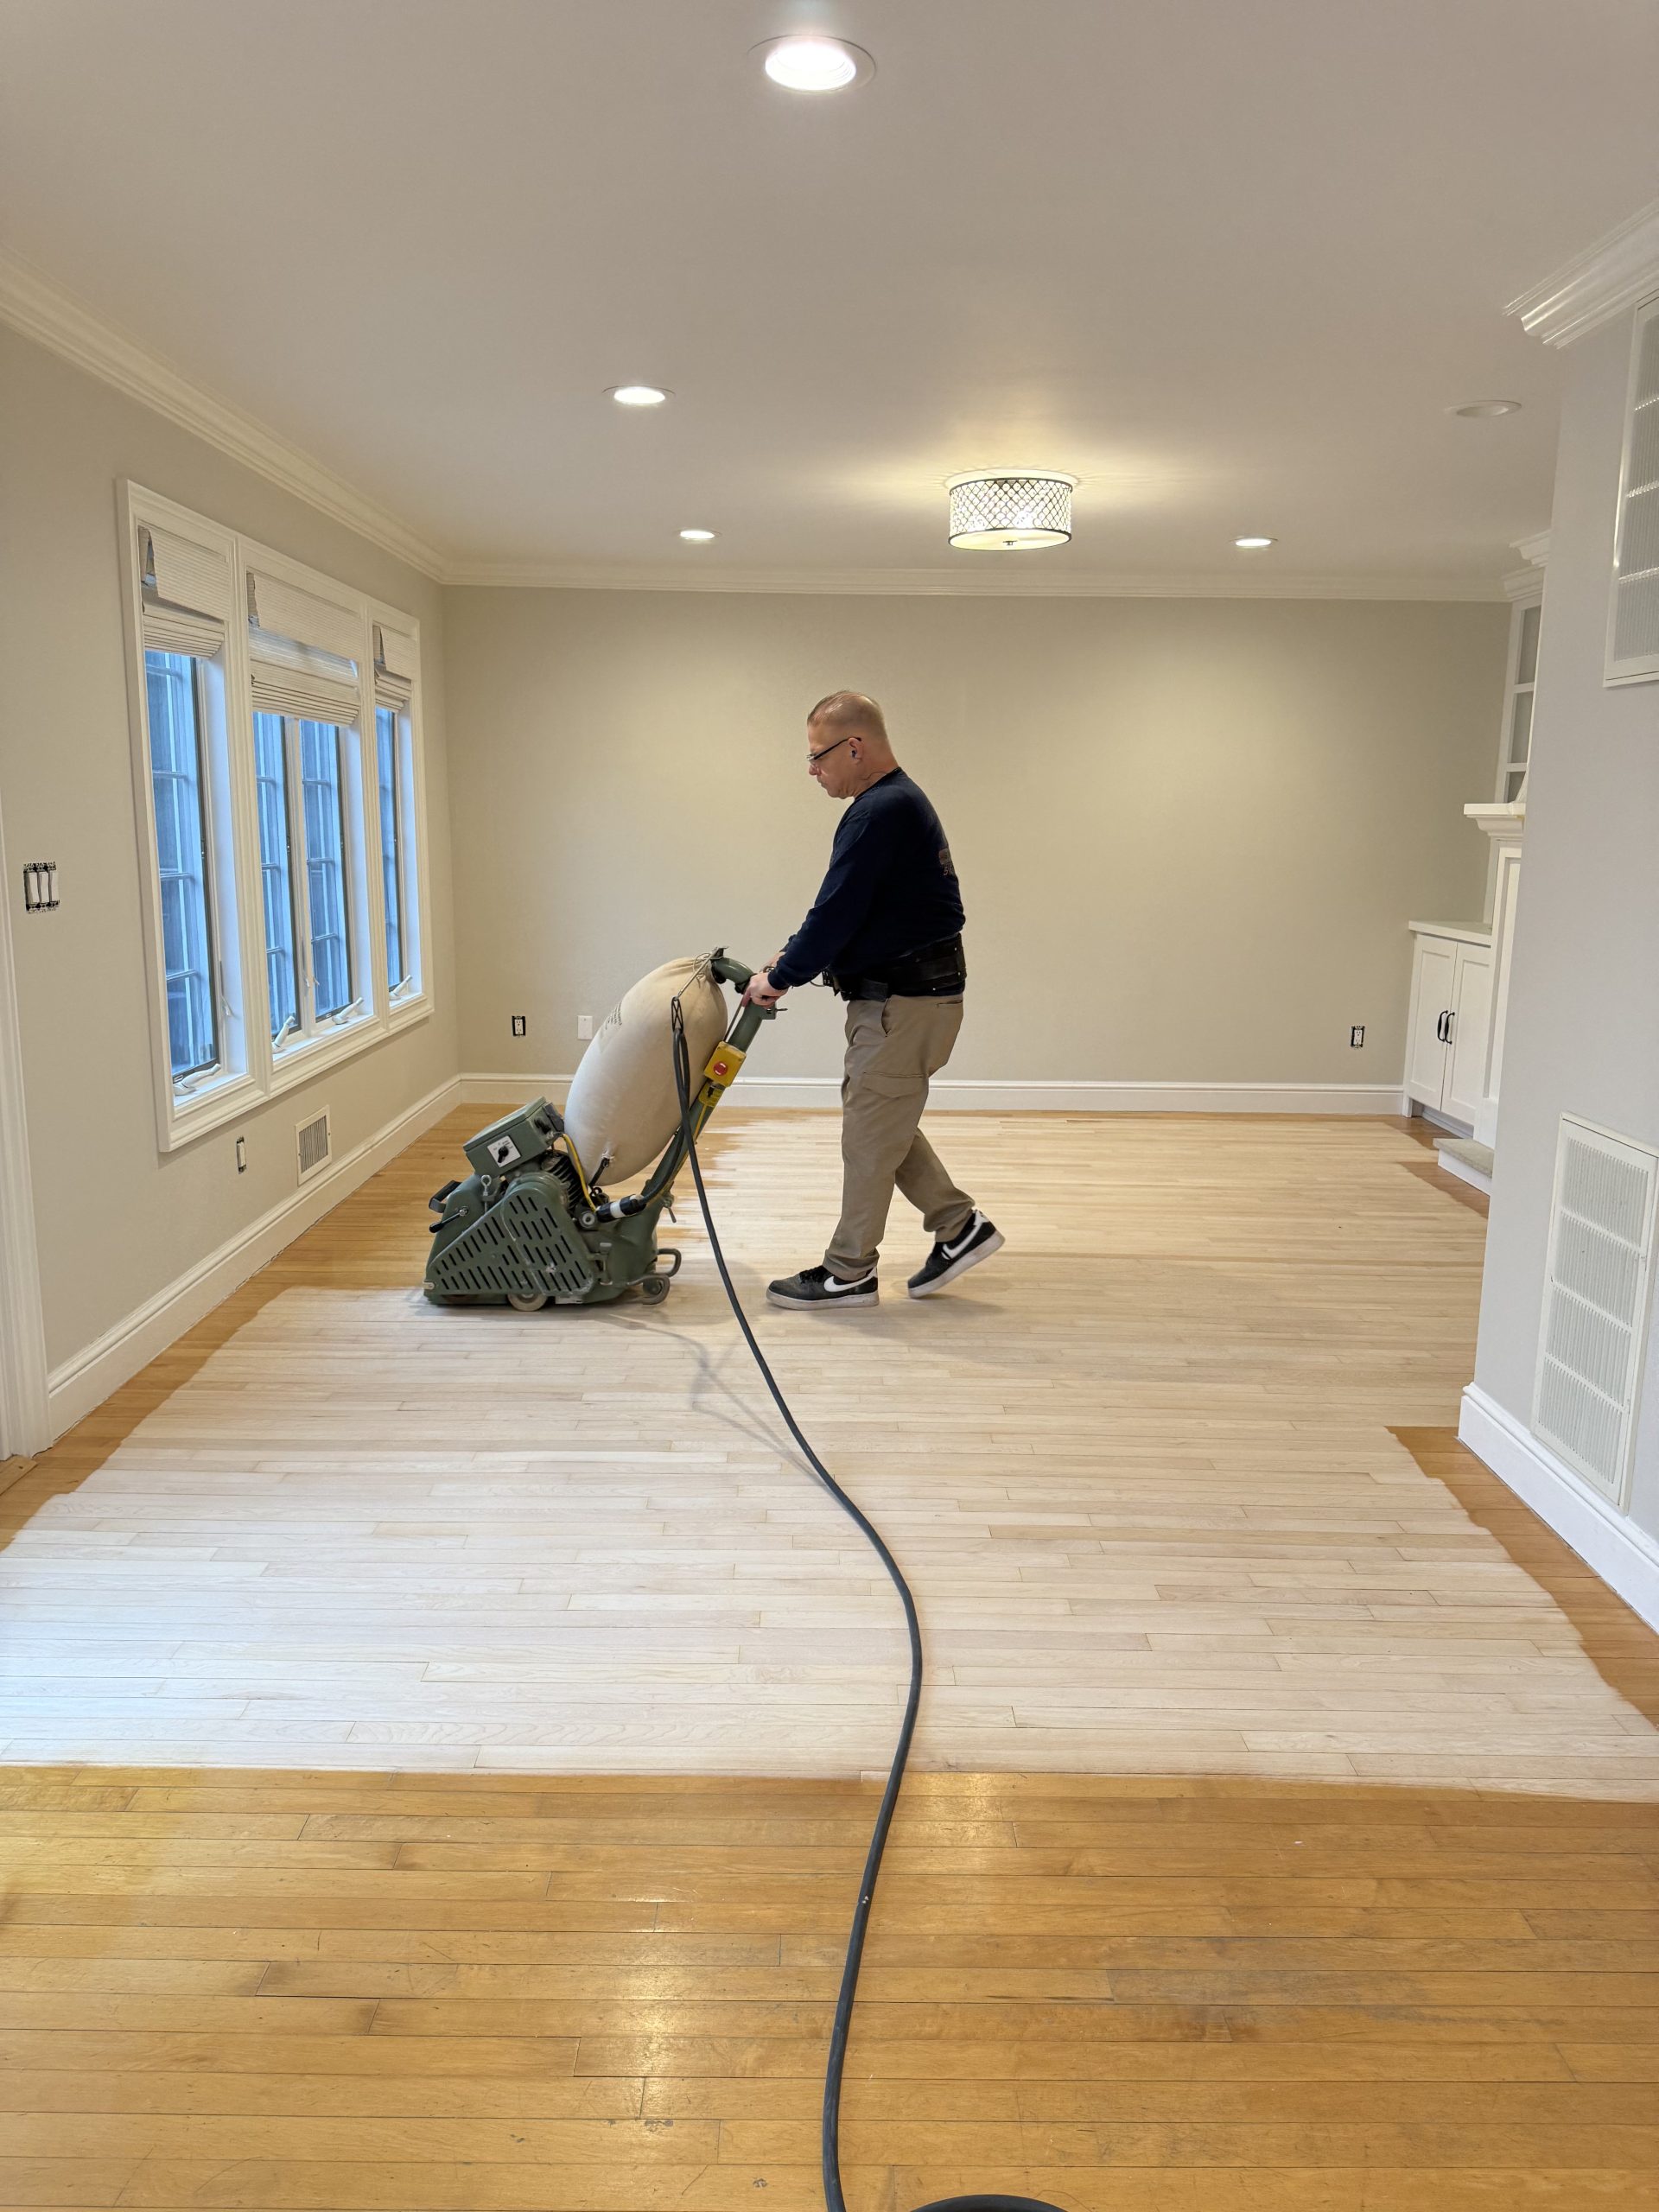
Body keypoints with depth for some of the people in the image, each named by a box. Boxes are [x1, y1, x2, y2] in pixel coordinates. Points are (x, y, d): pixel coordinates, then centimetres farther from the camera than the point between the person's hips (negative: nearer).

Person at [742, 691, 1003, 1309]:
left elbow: (838, 912, -21)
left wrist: (781, 977, -8)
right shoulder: (896, 801, 15)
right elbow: (845, 907, 21)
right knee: (883, 1124, 19)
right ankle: (960, 1227, 23)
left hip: (904, 1003, -11)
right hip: (909, 995, 11)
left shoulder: (881, 812, -20)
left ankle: (848, 1274, 12)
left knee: (870, 1132, 0)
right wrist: (792, 956, 16)